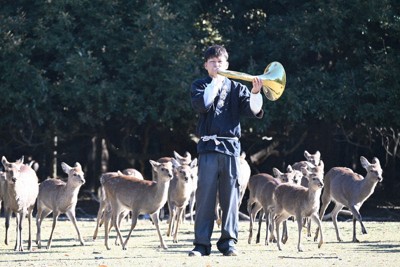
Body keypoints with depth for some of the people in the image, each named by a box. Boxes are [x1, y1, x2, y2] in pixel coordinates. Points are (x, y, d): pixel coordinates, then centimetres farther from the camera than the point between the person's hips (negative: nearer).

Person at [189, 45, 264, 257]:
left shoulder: (236, 88, 13)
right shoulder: (200, 86, 10)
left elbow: (254, 110, -1)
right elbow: (202, 104, -12)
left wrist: (255, 93, -20)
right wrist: (216, 81, -11)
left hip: (231, 146, 2)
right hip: (209, 147, -2)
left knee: (230, 195, 1)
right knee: (205, 195, -5)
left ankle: (228, 241, 6)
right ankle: (201, 243, -4)